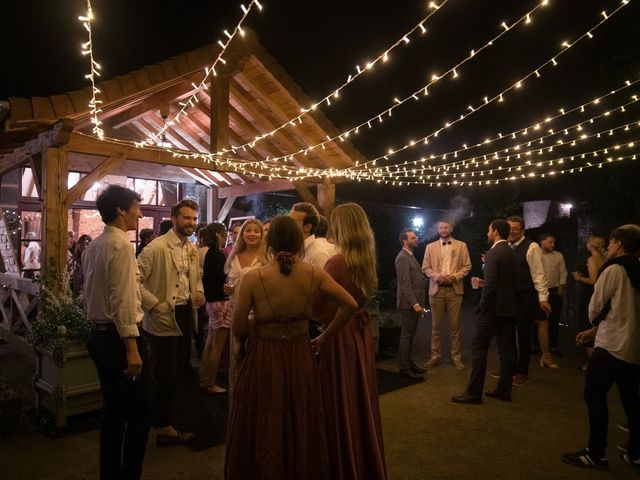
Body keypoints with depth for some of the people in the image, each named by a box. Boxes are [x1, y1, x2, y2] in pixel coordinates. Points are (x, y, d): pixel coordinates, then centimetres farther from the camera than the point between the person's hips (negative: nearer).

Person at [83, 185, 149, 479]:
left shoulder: (93, 246, 12)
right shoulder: (120, 245, -16)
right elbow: (123, 300, -22)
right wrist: (132, 348, -22)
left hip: (99, 335, 10)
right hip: (119, 336, -10)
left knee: (114, 411, 18)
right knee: (138, 414, 1)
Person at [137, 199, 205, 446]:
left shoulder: (193, 249, 9)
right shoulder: (156, 248, -15)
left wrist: (199, 292, 3)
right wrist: (156, 305, -20)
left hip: (186, 316, 8)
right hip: (164, 320, -8)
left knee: (176, 373, 19)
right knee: (164, 377, 3)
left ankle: (163, 423, 38)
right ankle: (164, 429, 22)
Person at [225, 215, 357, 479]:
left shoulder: (253, 278, -16)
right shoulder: (313, 274, -8)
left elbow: (238, 328, -13)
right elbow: (349, 305, -4)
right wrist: (324, 338, 4)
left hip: (263, 360, -2)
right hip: (301, 359, 3)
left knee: (263, 432, 16)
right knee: (301, 430, 21)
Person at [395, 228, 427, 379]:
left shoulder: (410, 256, 16)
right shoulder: (402, 258, -16)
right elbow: (405, 284, -21)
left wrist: (418, 302, 16)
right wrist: (415, 304, -24)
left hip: (414, 303, 9)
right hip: (408, 304, -9)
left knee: (410, 335, 17)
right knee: (406, 336, -2)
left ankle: (409, 363, 27)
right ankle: (404, 368, 6)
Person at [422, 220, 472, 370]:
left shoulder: (461, 245, 7)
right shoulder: (430, 247, 9)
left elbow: (467, 266, 4)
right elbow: (425, 267, 7)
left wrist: (455, 276, -13)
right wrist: (436, 276, -11)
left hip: (454, 289, -1)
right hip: (436, 289, 1)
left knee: (455, 325, 2)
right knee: (436, 325, 5)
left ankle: (455, 356, 11)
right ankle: (435, 355, 14)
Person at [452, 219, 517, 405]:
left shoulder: (493, 253, -15)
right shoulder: (511, 253, 11)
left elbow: (490, 285, -21)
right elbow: (508, 281, 16)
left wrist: (482, 307, -12)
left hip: (493, 308, -9)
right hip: (508, 307, 9)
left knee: (479, 348, -3)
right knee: (506, 349, 11)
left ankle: (473, 392, 0)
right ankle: (504, 390, 19)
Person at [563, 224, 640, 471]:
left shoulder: (614, 269, -12)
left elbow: (595, 307, -7)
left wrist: (595, 324, 15)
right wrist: (595, 330, 16)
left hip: (612, 345, -8)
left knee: (595, 396, 1)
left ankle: (596, 454, 7)